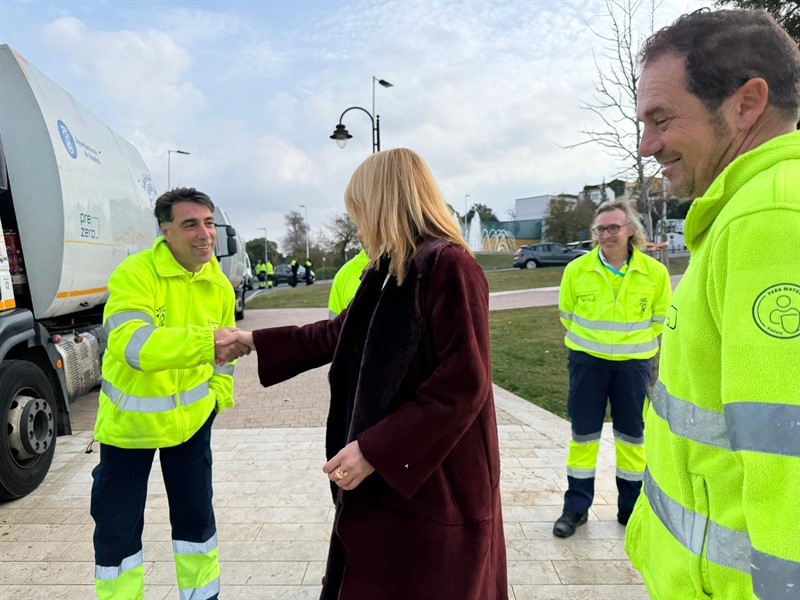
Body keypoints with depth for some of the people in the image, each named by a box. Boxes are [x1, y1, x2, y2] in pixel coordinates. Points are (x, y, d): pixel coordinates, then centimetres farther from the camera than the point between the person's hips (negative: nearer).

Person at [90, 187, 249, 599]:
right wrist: (205, 340, -47)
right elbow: (131, 344, -36)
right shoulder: (134, 273, -21)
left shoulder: (219, 284, -4)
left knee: (195, 514, 16)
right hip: (130, 418, -3)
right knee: (116, 523, 11)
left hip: (191, 416, 4)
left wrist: (218, 393, 3)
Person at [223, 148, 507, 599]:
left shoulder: (449, 266, -19)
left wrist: (374, 450, -22)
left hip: (435, 481, -8)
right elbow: (336, 335, 20)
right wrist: (251, 341, 24)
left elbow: (463, 385, -24)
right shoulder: (388, 274, 10)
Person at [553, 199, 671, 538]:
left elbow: (660, 318, 8)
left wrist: (634, 343, 9)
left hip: (633, 363, 1)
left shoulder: (655, 272, -6)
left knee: (633, 435, 12)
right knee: (583, 433, 6)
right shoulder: (576, 269, -8)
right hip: (587, 361, 0)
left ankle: (631, 507, 30)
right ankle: (576, 507, 20)